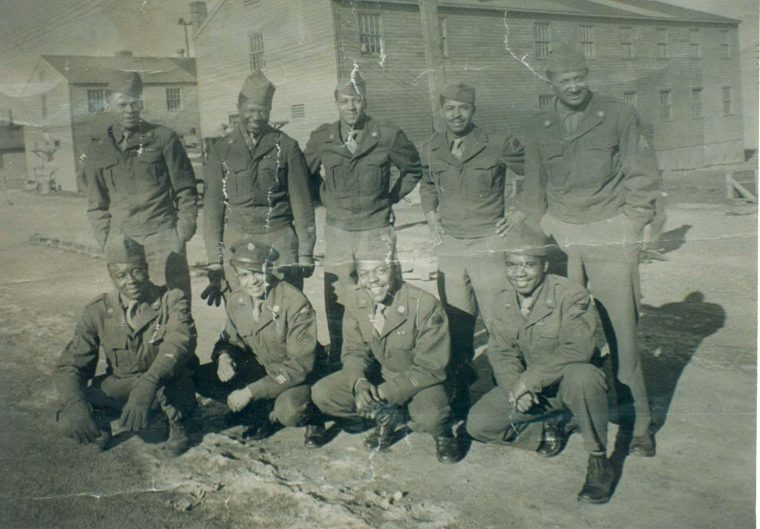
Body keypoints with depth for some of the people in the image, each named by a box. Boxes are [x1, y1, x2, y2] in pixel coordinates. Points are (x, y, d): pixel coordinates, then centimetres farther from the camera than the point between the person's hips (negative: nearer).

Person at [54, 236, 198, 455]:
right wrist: (76, 406, -31)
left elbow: (181, 342, -33)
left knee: (174, 366, -37)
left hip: (167, 387, -2)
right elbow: (70, 365, -9)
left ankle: (177, 422, -9)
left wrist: (148, 385, -50)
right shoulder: (98, 312, -7)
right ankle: (99, 421, 10)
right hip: (119, 386, 2)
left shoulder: (171, 299, -14)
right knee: (68, 421, -25)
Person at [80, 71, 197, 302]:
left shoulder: (164, 138, 4)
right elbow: (96, 205, 14)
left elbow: (185, 190, 5)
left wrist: (182, 233, -3)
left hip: (163, 236, -2)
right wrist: (108, 244, 3)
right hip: (122, 241, 2)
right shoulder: (97, 151, 11)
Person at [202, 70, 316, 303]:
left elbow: (302, 202, 4)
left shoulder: (286, 147, 4)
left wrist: (305, 255, 0)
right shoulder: (221, 152, 7)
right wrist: (215, 263, 3)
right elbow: (212, 207, 8)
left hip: (281, 241, -1)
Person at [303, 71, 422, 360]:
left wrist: (391, 197, 5)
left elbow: (413, 170, 11)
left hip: (376, 228, -1)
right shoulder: (321, 138, 0)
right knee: (337, 298, 5)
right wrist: (329, 199, 10)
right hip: (337, 228, 2)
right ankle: (338, 358, 19)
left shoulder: (388, 136, -5)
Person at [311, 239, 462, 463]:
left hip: (420, 381, -5)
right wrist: (359, 382, -24)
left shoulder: (425, 305, -25)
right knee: (321, 393, -15)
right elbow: (354, 351, -1)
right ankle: (386, 418, 6)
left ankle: (442, 432, 3)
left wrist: (384, 392, -28)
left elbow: (430, 367, -22)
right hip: (378, 374, 5)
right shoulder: (355, 301, -10)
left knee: (429, 417, -37)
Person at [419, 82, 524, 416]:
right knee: (456, 324, 9)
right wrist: (430, 213, 11)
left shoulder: (497, 146, -5)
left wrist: (518, 211, -1)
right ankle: (460, 391, 20)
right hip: (449, 244, 4)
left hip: (488, 242, -3)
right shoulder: (431, 150, 7)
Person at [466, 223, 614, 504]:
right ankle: (544, 432, 10)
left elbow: (576, 351, -28)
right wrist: (514, 389, -20)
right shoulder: (502, 298, -1)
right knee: (477, 423, -12)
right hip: (526, 387, 5)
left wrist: (528, 380, -31)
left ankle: (599, 461, -20)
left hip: (568, 384, -5)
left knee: (583, 376, -40)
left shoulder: (571, 295, -19)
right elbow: (500, 352, -2)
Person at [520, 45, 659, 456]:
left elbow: (642, 175, 3)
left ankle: (638, 418, 6)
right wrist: (541, 231, 7)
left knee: (619, 327, -4)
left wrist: (628, 225, -3)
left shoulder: (619, 117, 3)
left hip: (608, 231, -2)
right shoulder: (538, 129, 11)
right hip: (559, 233, 3)